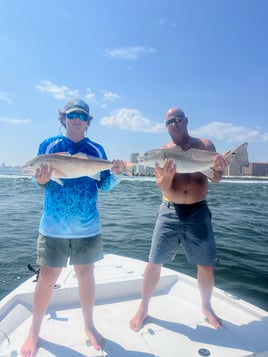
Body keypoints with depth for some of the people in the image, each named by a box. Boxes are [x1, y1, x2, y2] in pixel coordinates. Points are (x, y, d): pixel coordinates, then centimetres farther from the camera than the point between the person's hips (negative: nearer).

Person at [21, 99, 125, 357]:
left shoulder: (96, 149, 5)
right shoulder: (49, 145, 2)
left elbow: (103, 185, 4)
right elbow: (39, 182, 1)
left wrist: (115, 174, -15)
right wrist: (41, 180, -21)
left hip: (88, 226, 2)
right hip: (53, 226, -1)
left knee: (86, 275, 12)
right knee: (47, 277, 6)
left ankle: (89, 326, 32)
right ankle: (33, 331, 29)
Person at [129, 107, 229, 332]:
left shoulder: (205, 145, 2)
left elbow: (215, 179, -1)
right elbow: (164, 187, -9)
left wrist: (218, 169, -24)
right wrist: (167, 176, -31)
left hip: (198, 212, 1)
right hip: (170, 212, -1)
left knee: (207, 265, 9)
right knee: (154, 262, 2)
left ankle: (206, 307, 36)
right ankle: (143, 308, 24)